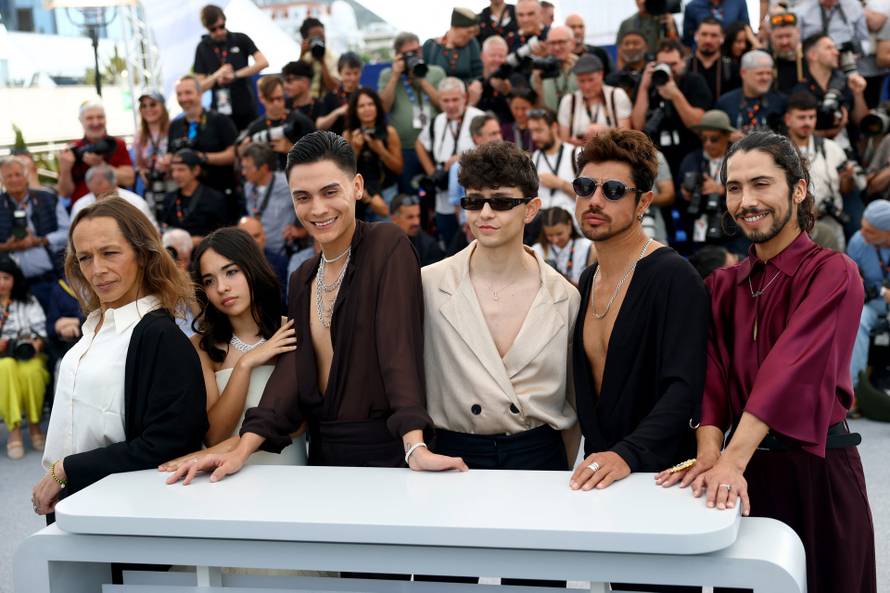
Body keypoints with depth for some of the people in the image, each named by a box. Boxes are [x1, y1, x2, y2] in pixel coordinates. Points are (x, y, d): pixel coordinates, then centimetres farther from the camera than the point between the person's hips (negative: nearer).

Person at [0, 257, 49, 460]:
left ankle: (34, 426, -20)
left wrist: (36, 343, -15)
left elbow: (41, 331, 6)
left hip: (29, 355, 0)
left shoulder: (29, 301, 18)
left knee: (31, 371, -37)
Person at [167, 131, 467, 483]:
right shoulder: (303, 280, 10)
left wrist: (415, 448, -30)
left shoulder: (388, 246, -8)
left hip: (385, 451, -5)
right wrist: (241, 452, -12)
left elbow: (400, 347, -19)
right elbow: (293, 368, 1)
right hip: (323, 452, 5)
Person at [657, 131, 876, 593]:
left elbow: (791, 368, -22)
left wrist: (733, 460, -33)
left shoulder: (832, 274, -9)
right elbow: (714, 375, -1)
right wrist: (710, 453, -20)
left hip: (817, 468, -5)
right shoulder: (721, 286, 9)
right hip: (745, 467, 5)